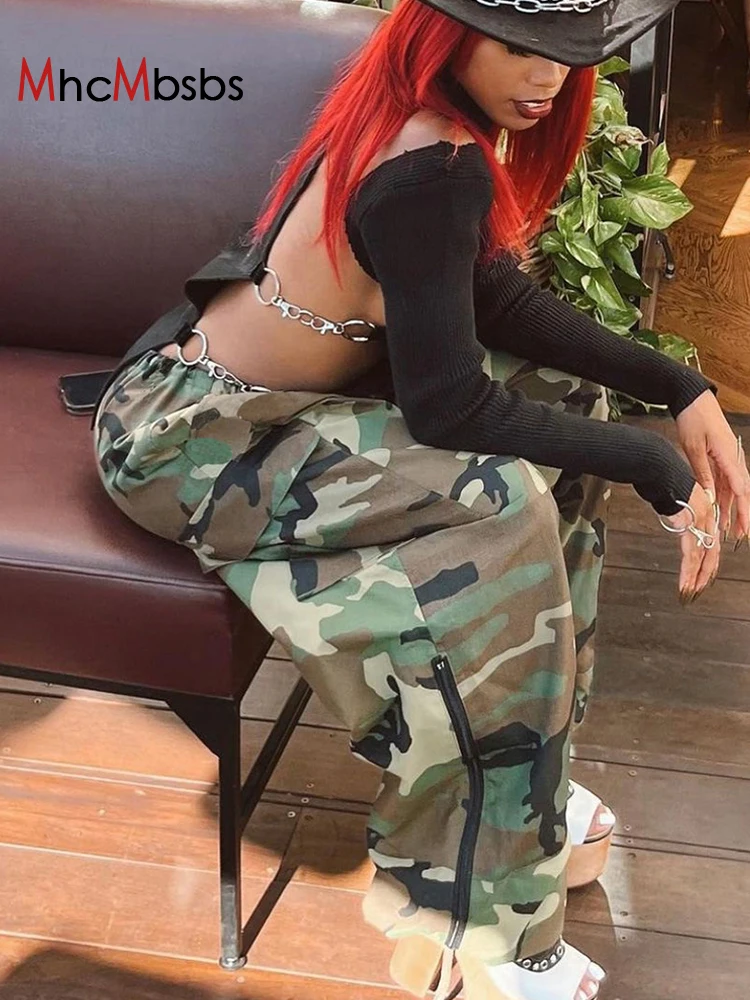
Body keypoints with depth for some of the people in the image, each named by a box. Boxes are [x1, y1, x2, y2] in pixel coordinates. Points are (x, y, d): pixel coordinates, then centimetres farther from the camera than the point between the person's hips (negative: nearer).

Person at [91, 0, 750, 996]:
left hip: (266, 386, 10)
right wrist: (655, 464, -16)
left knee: (561, 393, 7)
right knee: (501, 507, -25)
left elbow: (501, 299, 5)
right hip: (188, 439, -10)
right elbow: (450, 406, -25)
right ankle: (470, 915, -7)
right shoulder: (433, 169, -27)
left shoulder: (423, 121, 1)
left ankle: (523, 786, 10)